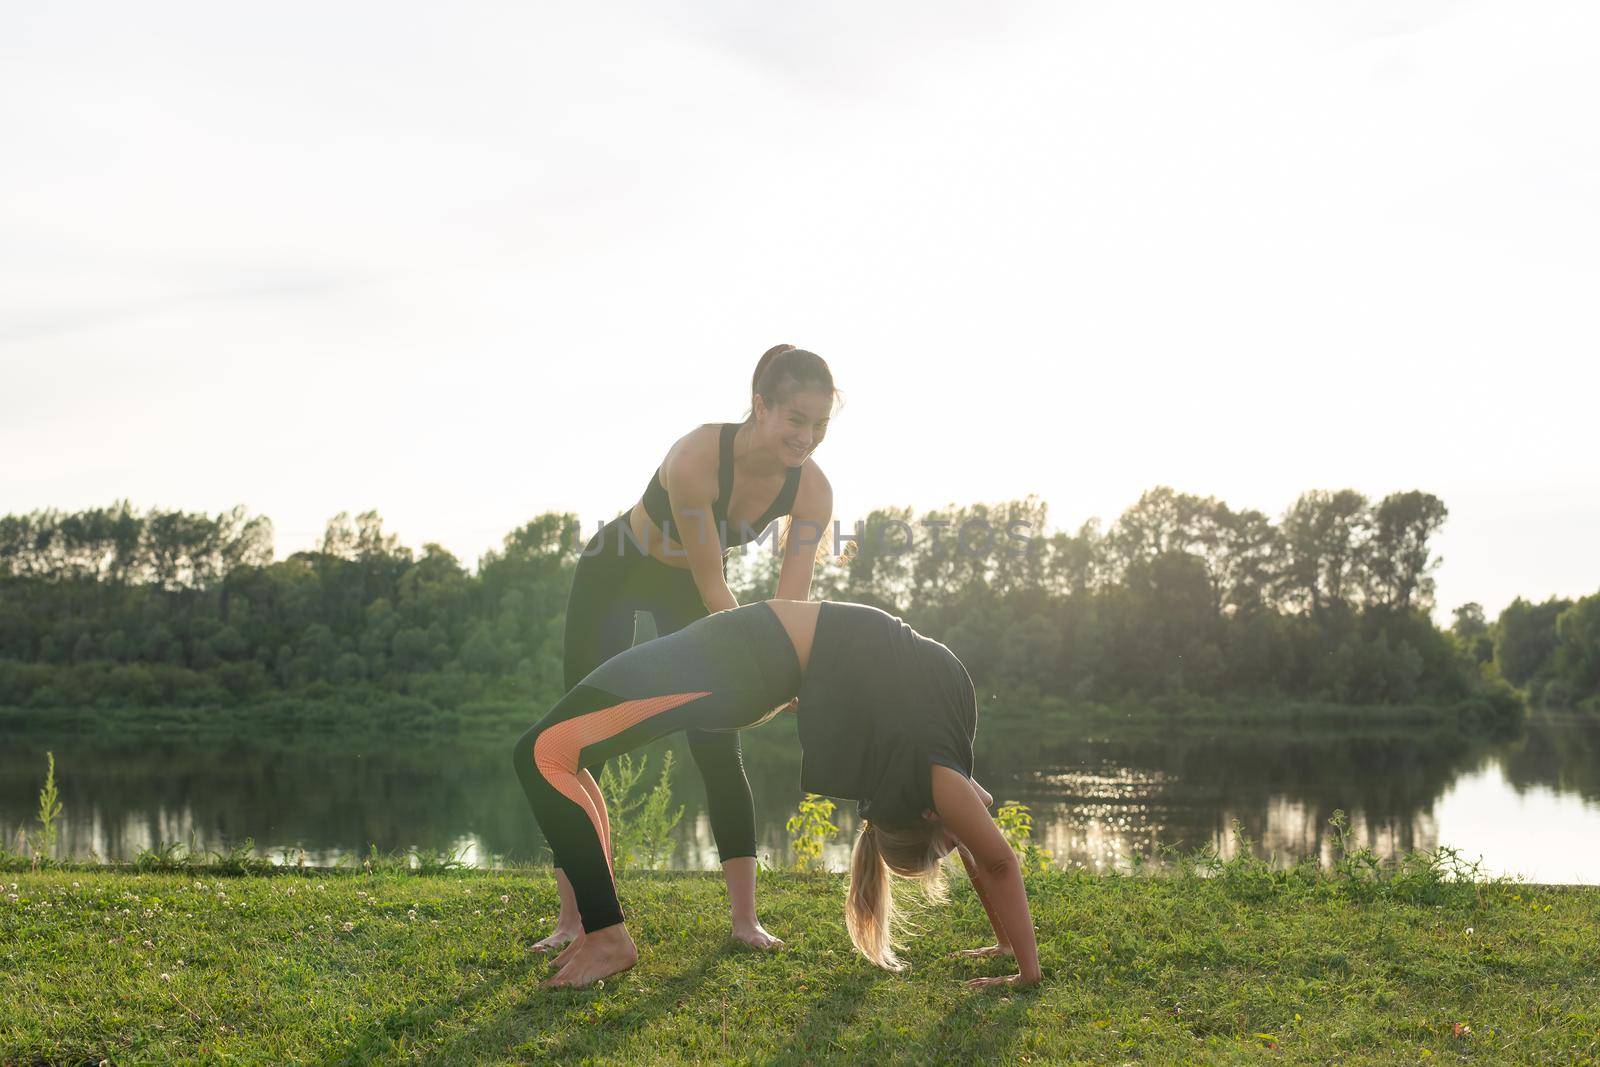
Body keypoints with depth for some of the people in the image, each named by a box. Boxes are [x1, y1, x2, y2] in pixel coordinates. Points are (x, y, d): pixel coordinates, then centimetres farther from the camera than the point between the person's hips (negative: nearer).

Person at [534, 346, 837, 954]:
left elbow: (791, 605, -23)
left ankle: (744, 917, 3)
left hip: (686, 588, 4)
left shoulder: (812, 491, -22)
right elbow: (713, 589, -33)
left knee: (718, 749, -4)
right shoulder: (697, 457, -38)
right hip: (615, 575, -3)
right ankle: (571, 919, 3)